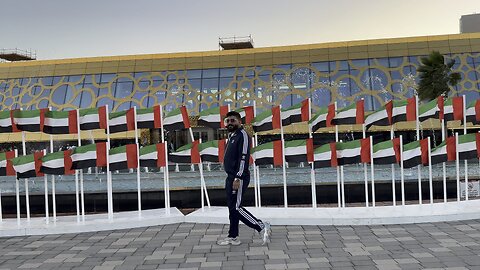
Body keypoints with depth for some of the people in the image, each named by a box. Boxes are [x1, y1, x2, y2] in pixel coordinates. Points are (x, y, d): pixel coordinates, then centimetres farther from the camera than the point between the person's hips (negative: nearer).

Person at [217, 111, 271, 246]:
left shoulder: (242, 135, -12)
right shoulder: (232, 136, 17)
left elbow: (244, 158, -20)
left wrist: (237, 178, -24)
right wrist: (231, 178, 18)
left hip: (239, 178, -10)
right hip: (231, 177, 10)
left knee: (236, 207, -10)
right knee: (232, 207, 13)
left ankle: (262, 227, -1)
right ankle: (233, 237, 21)